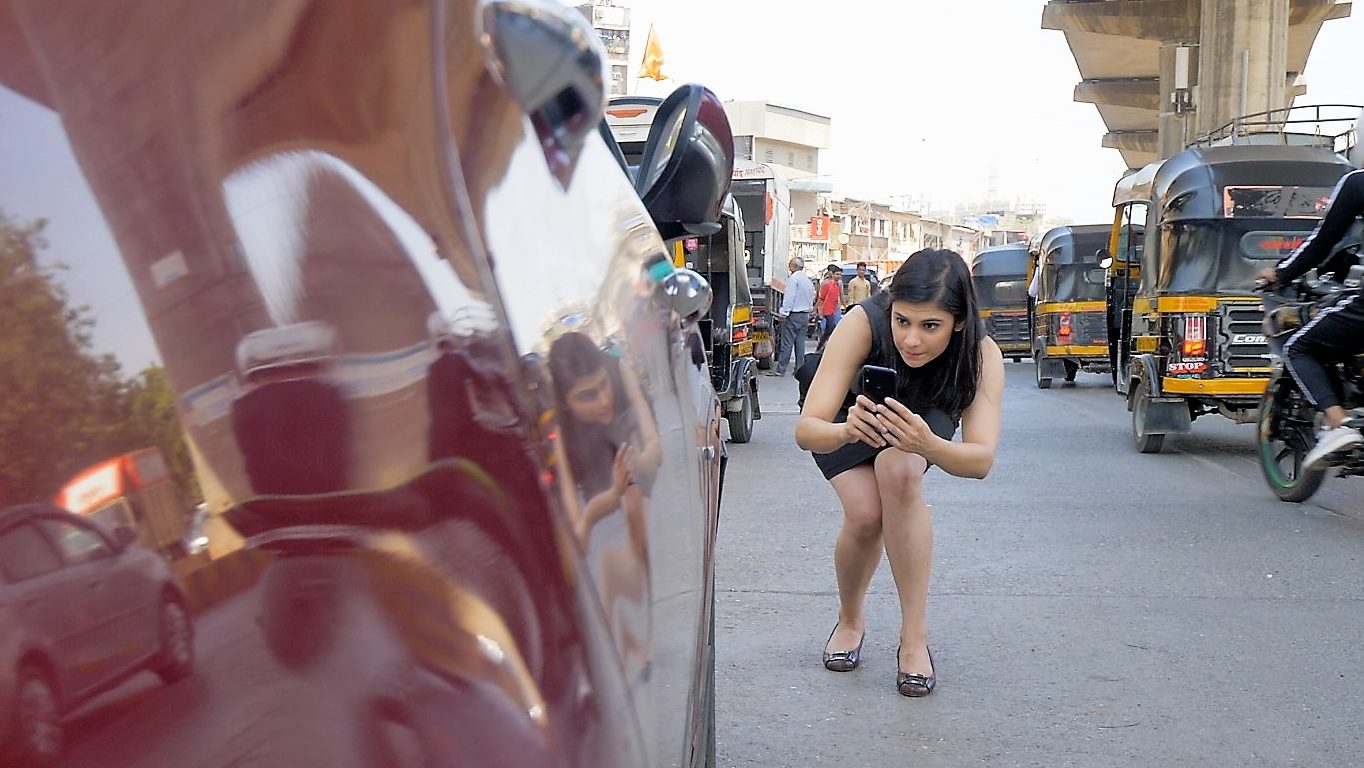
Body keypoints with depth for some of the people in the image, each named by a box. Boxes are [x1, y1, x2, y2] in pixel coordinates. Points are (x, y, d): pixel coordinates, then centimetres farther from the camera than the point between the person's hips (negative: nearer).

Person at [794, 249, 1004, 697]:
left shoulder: (982, 355, -32)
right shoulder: (863, 323, -38)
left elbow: (982, 459, -39)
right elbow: (806, 430, -40)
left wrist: (927, 445, -60)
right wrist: (846, 430, -63)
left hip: (925, 422, 1)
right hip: (846, 422, -1)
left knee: (900, 470, -33)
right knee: (866, 513, -25)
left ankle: (914, 639, -21)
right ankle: (850, 621, 7)